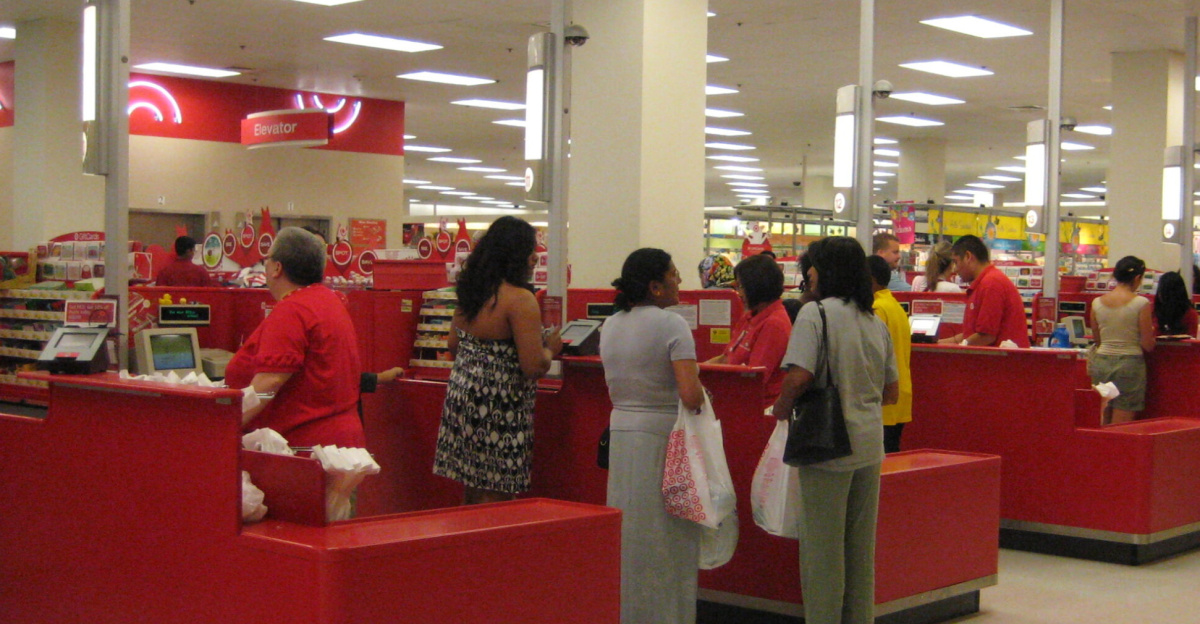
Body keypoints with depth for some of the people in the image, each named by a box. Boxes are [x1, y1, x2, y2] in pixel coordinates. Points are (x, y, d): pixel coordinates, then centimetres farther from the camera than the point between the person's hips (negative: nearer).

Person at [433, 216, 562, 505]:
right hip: (498, 409, -8)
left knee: (472, 495, 16)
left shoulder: (470, 291, 8)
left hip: (461, 394, 8)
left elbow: (453, 345, 19)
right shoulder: (520, 299, -16)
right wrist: (551, 348, 0)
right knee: (495, 499, 0)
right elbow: (534, 367, -19)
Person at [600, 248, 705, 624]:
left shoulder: (611, 325, 8)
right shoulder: (672, 325, -13)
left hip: (620, 431, 7)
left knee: (627, 533, 14)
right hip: (662, 436, -7)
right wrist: (701, 396, -1)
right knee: (666, 537, 2)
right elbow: (690, 395, -21)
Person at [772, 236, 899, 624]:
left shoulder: (815, 313, -12)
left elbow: (799, 376, -22)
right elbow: (891, 392, 14)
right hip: (869, 445, 7)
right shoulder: (876, 322, 9)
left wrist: (781, 410, -5)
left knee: (822, 545, 4)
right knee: (861, 546, 15)